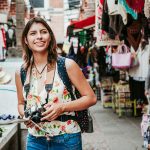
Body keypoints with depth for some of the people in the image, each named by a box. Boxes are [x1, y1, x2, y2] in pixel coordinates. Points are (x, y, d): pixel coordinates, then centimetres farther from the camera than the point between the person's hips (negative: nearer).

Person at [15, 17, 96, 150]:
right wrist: (25, 115, -6)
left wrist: (62, 107, -18)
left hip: (66, 139, -2)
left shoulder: (67, 65, -9)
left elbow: (91, 98, -5)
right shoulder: (21, 73, 1)